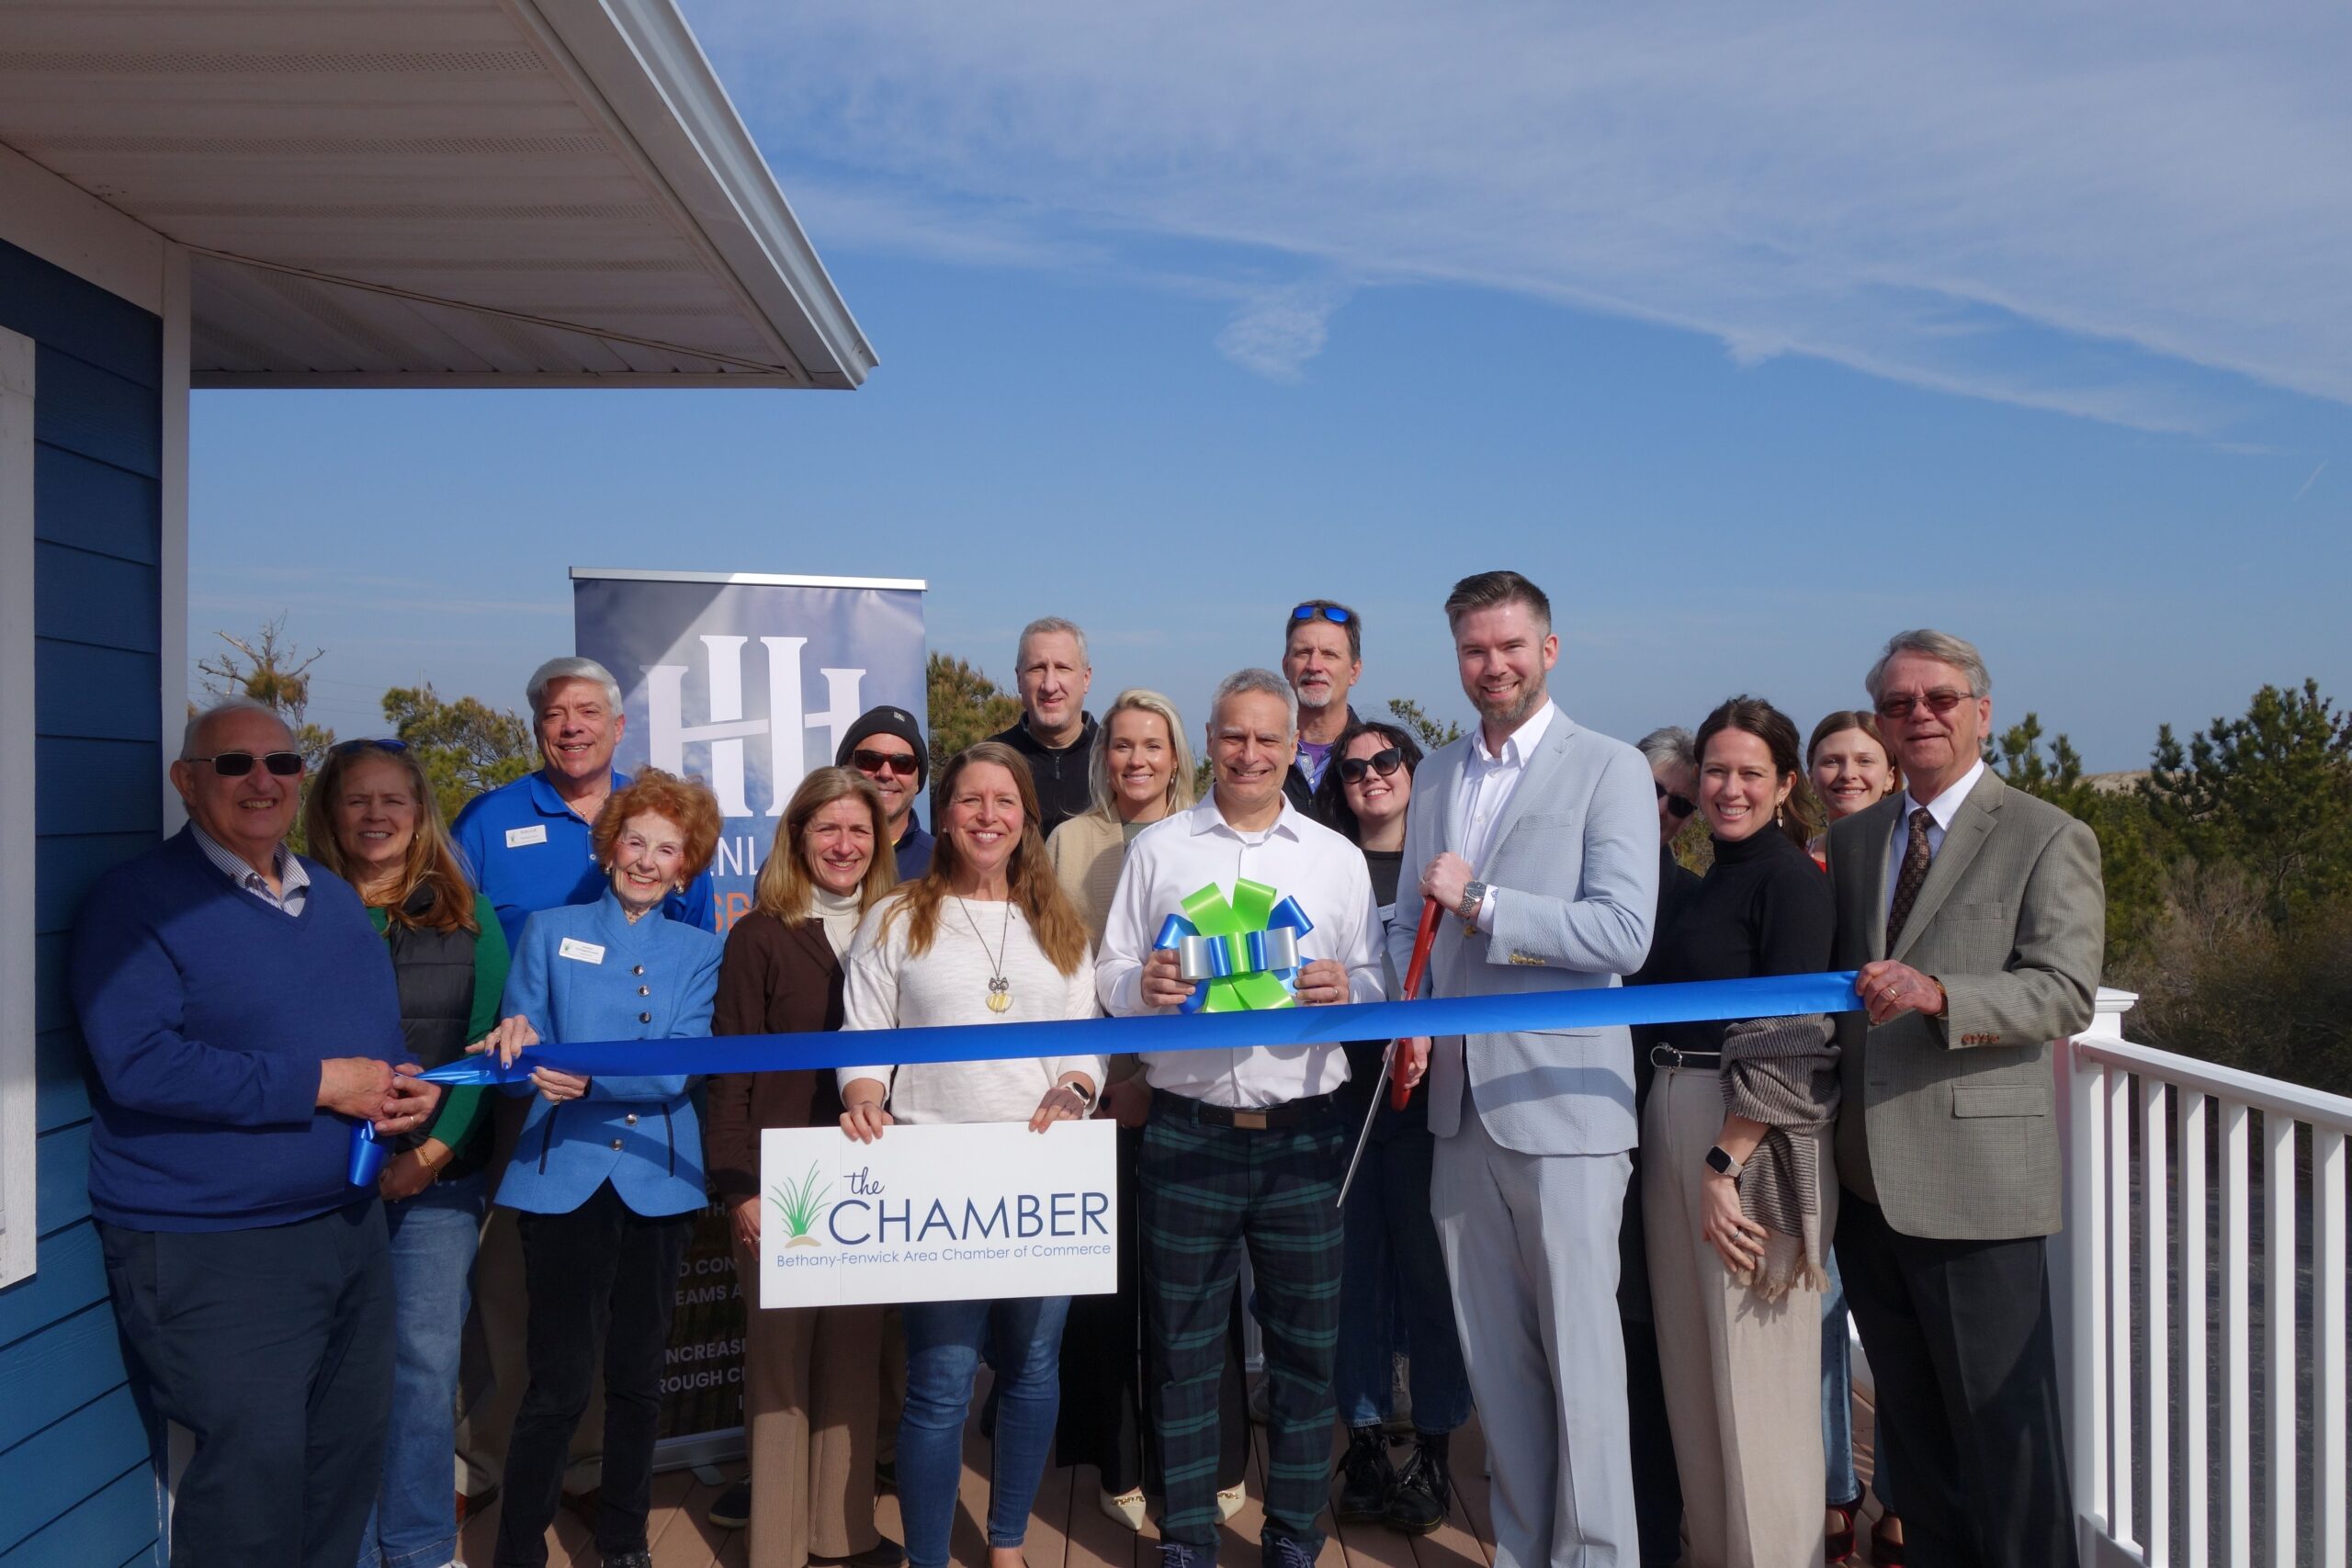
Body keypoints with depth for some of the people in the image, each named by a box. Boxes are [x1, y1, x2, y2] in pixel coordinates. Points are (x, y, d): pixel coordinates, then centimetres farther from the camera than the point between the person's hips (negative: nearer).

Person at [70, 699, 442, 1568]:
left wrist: (407, 1092, -5)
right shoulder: (139, 899, -10)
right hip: (210, 1250, -7)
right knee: (255, 1468, -4)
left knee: (349, 1455, 16)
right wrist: (318, 1084, -21)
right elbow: (138, 1064, -23)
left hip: (350, 1227, 7)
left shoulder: (334, 897, 12)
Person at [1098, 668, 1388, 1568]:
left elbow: (1375, 984, 9)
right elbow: (1109, 975, 6)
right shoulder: (1156, 850, 7)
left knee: (1305, 1348, 8)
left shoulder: (1338, 857, 9)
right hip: (1187, 1134, 0)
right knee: (1185, 1348, 8)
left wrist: (1346, 988, -12)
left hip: (1305, 1134, 1)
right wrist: (1140, 988, -15)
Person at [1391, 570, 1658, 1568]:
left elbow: (1623, 934, -14)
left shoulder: (1608, 769, -4)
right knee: (1492, 1353, 13)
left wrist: (1479, 902, -17)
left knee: (1578, 1351, 0)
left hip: (1562, 1102, -5)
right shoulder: (1435, 777, 14)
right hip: (1460, 1101, 6)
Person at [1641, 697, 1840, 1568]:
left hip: (1751, 1138, -8)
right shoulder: (1706, 882, 15)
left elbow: (1789, 1039, -17)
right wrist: (1678, 1152, 9)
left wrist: (1724, 1165, -21)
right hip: (1674, 1127, 9)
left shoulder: (1791, 878, -10)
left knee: (1754, 1376, -1)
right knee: (1692, 1372, 17)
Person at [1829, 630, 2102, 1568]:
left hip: (1973, 1180, -6)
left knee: (2002, 1423, 2)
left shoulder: (2049, 839, -4)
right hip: (1866, 1176, 6)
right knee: (1909, 1417, 18)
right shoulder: (1850, 840, 13)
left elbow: (2065, 992, -13)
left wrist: (1937, 992, -29)